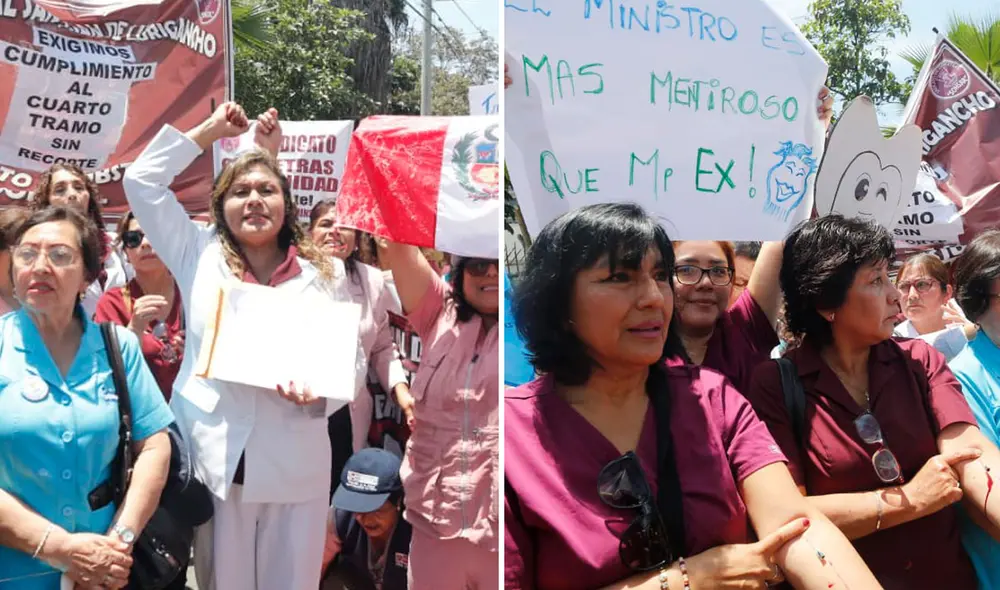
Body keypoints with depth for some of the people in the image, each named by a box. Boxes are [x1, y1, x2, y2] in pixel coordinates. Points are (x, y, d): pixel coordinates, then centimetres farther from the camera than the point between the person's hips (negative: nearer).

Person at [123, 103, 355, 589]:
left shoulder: (325, 272, 5)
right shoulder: (198, 255, 6)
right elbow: (141, 180, 4)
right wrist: (212, 130, 8)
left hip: (294, 464, 0)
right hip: (213, 456, 0)